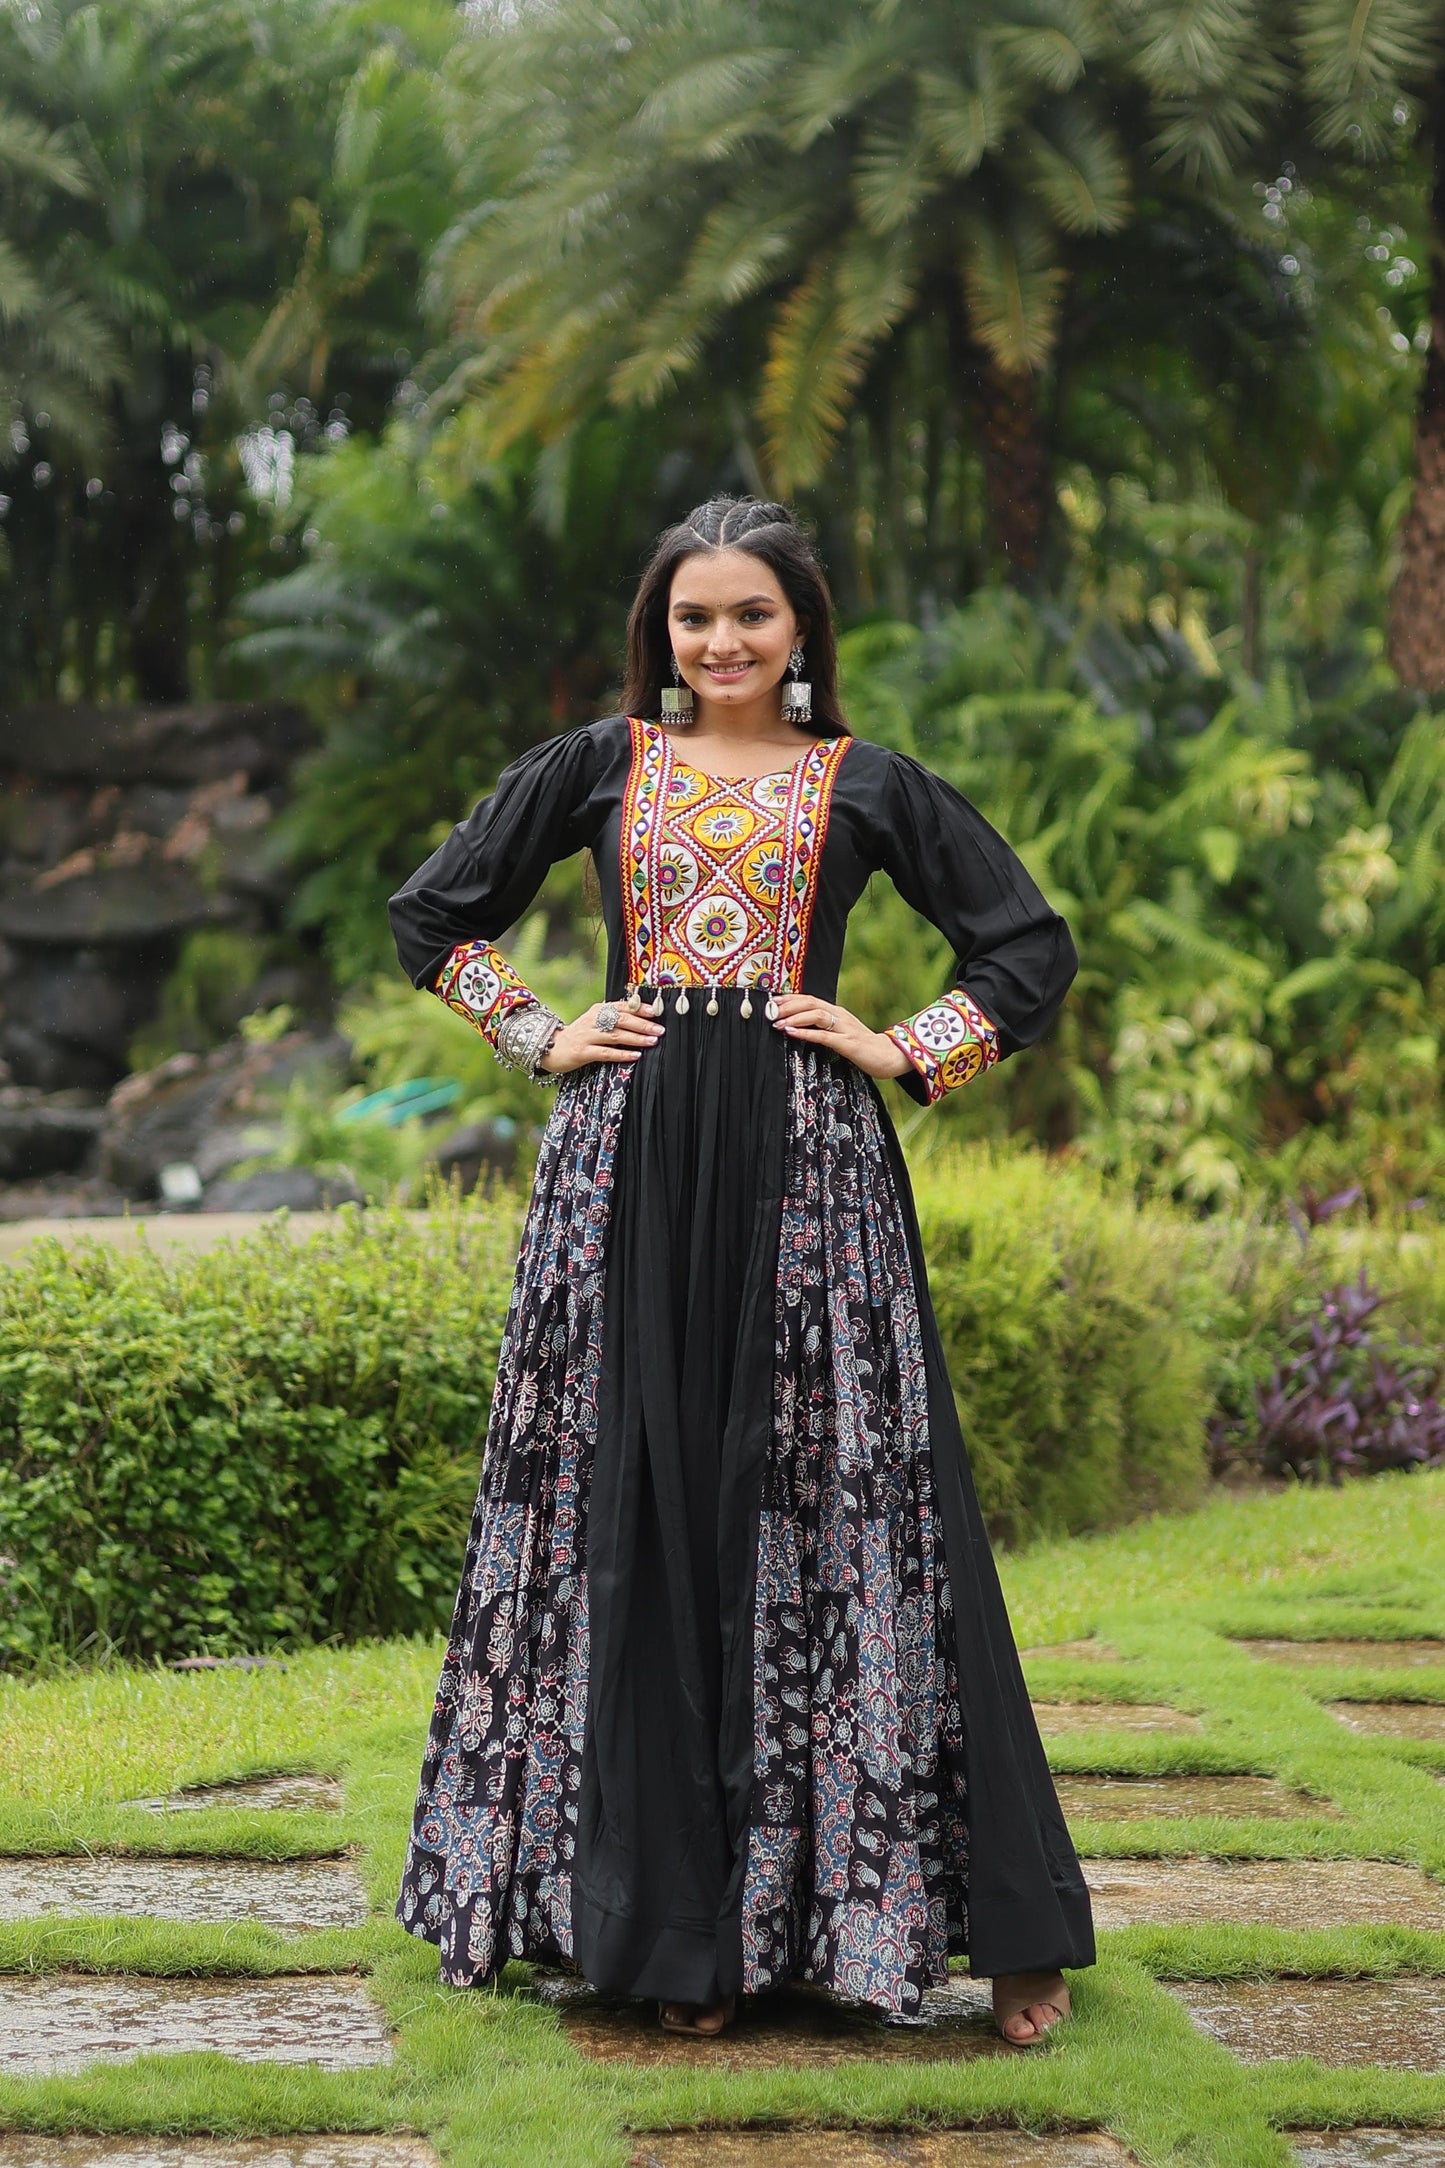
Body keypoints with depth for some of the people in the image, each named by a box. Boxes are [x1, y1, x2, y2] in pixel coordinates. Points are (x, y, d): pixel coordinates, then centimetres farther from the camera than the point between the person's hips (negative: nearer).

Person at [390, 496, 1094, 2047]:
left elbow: (1030, 945, 12)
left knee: (836, 1506, -4)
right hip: (630, 1162, 2)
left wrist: (905, 1052, 1)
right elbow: (435, 908, 18)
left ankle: (1001, 1920, 3)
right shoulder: (601, 763, 10)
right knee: (641, 1512, 0)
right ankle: (673, 1921, 8)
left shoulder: (863, 784, 8)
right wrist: (537, 1036, 7)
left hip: (806, 1164, -1)